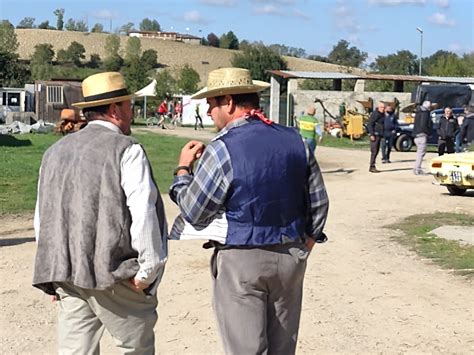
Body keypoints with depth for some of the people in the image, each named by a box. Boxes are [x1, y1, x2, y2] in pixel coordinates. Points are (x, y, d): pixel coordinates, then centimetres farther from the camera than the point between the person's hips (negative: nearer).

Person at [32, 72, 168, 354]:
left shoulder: (55, 152, 12)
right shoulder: (126, 150, -9)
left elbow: (43, 217, 13)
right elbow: (143, 213, -17)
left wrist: (54, 272, 18)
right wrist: (148, 270, -9)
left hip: (66, 275, 6)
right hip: (114, 274, -6)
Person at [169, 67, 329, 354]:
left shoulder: (222, 150, -17)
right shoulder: (295, 140, 1)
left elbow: (193, 213, -9)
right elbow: (318, 200, 8)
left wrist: (183, 169, 5)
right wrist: (308, 239, 21)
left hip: (242, 261, -6)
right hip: (292, 256, 6)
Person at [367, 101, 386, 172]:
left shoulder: (383, 115, 17)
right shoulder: (375, 114, -12)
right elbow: (369, 124, -17)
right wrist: (371, 134, -22)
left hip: (379, 135, 9)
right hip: (374, 135, -9)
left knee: (376, 151, 10)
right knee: (374, 151, -11)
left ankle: (372, 167, 14)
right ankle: (372, 167, -10)